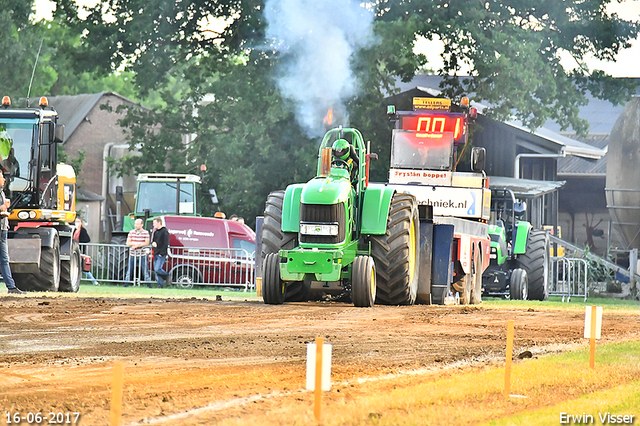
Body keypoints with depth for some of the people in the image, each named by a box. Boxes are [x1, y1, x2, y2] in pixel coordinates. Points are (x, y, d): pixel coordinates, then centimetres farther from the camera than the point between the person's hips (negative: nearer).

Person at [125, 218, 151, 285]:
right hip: (132, 255, 2)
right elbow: (128, 243, 2)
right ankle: (126, 284, 11)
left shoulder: (145, 232, -2)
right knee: (130, 271, 4)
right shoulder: (131, 232, 6)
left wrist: (137, 245, -15)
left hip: (142, 255, -2)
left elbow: (147, 243, -7)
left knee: (145, 271, -4)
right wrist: (136, 243, -14)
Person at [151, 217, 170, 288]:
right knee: (156, 270, 4)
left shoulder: (164, 232, -8)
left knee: (157, 269, -18)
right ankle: (159, 284, 8)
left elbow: (166, 244, -13)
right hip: (156, 254, 8)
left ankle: (167, 275, 5)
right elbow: (153, 240, 26)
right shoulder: (156, 232, 18)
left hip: (161, 255, -8)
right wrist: (153, 243, 0)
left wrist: (161, 253, -19)